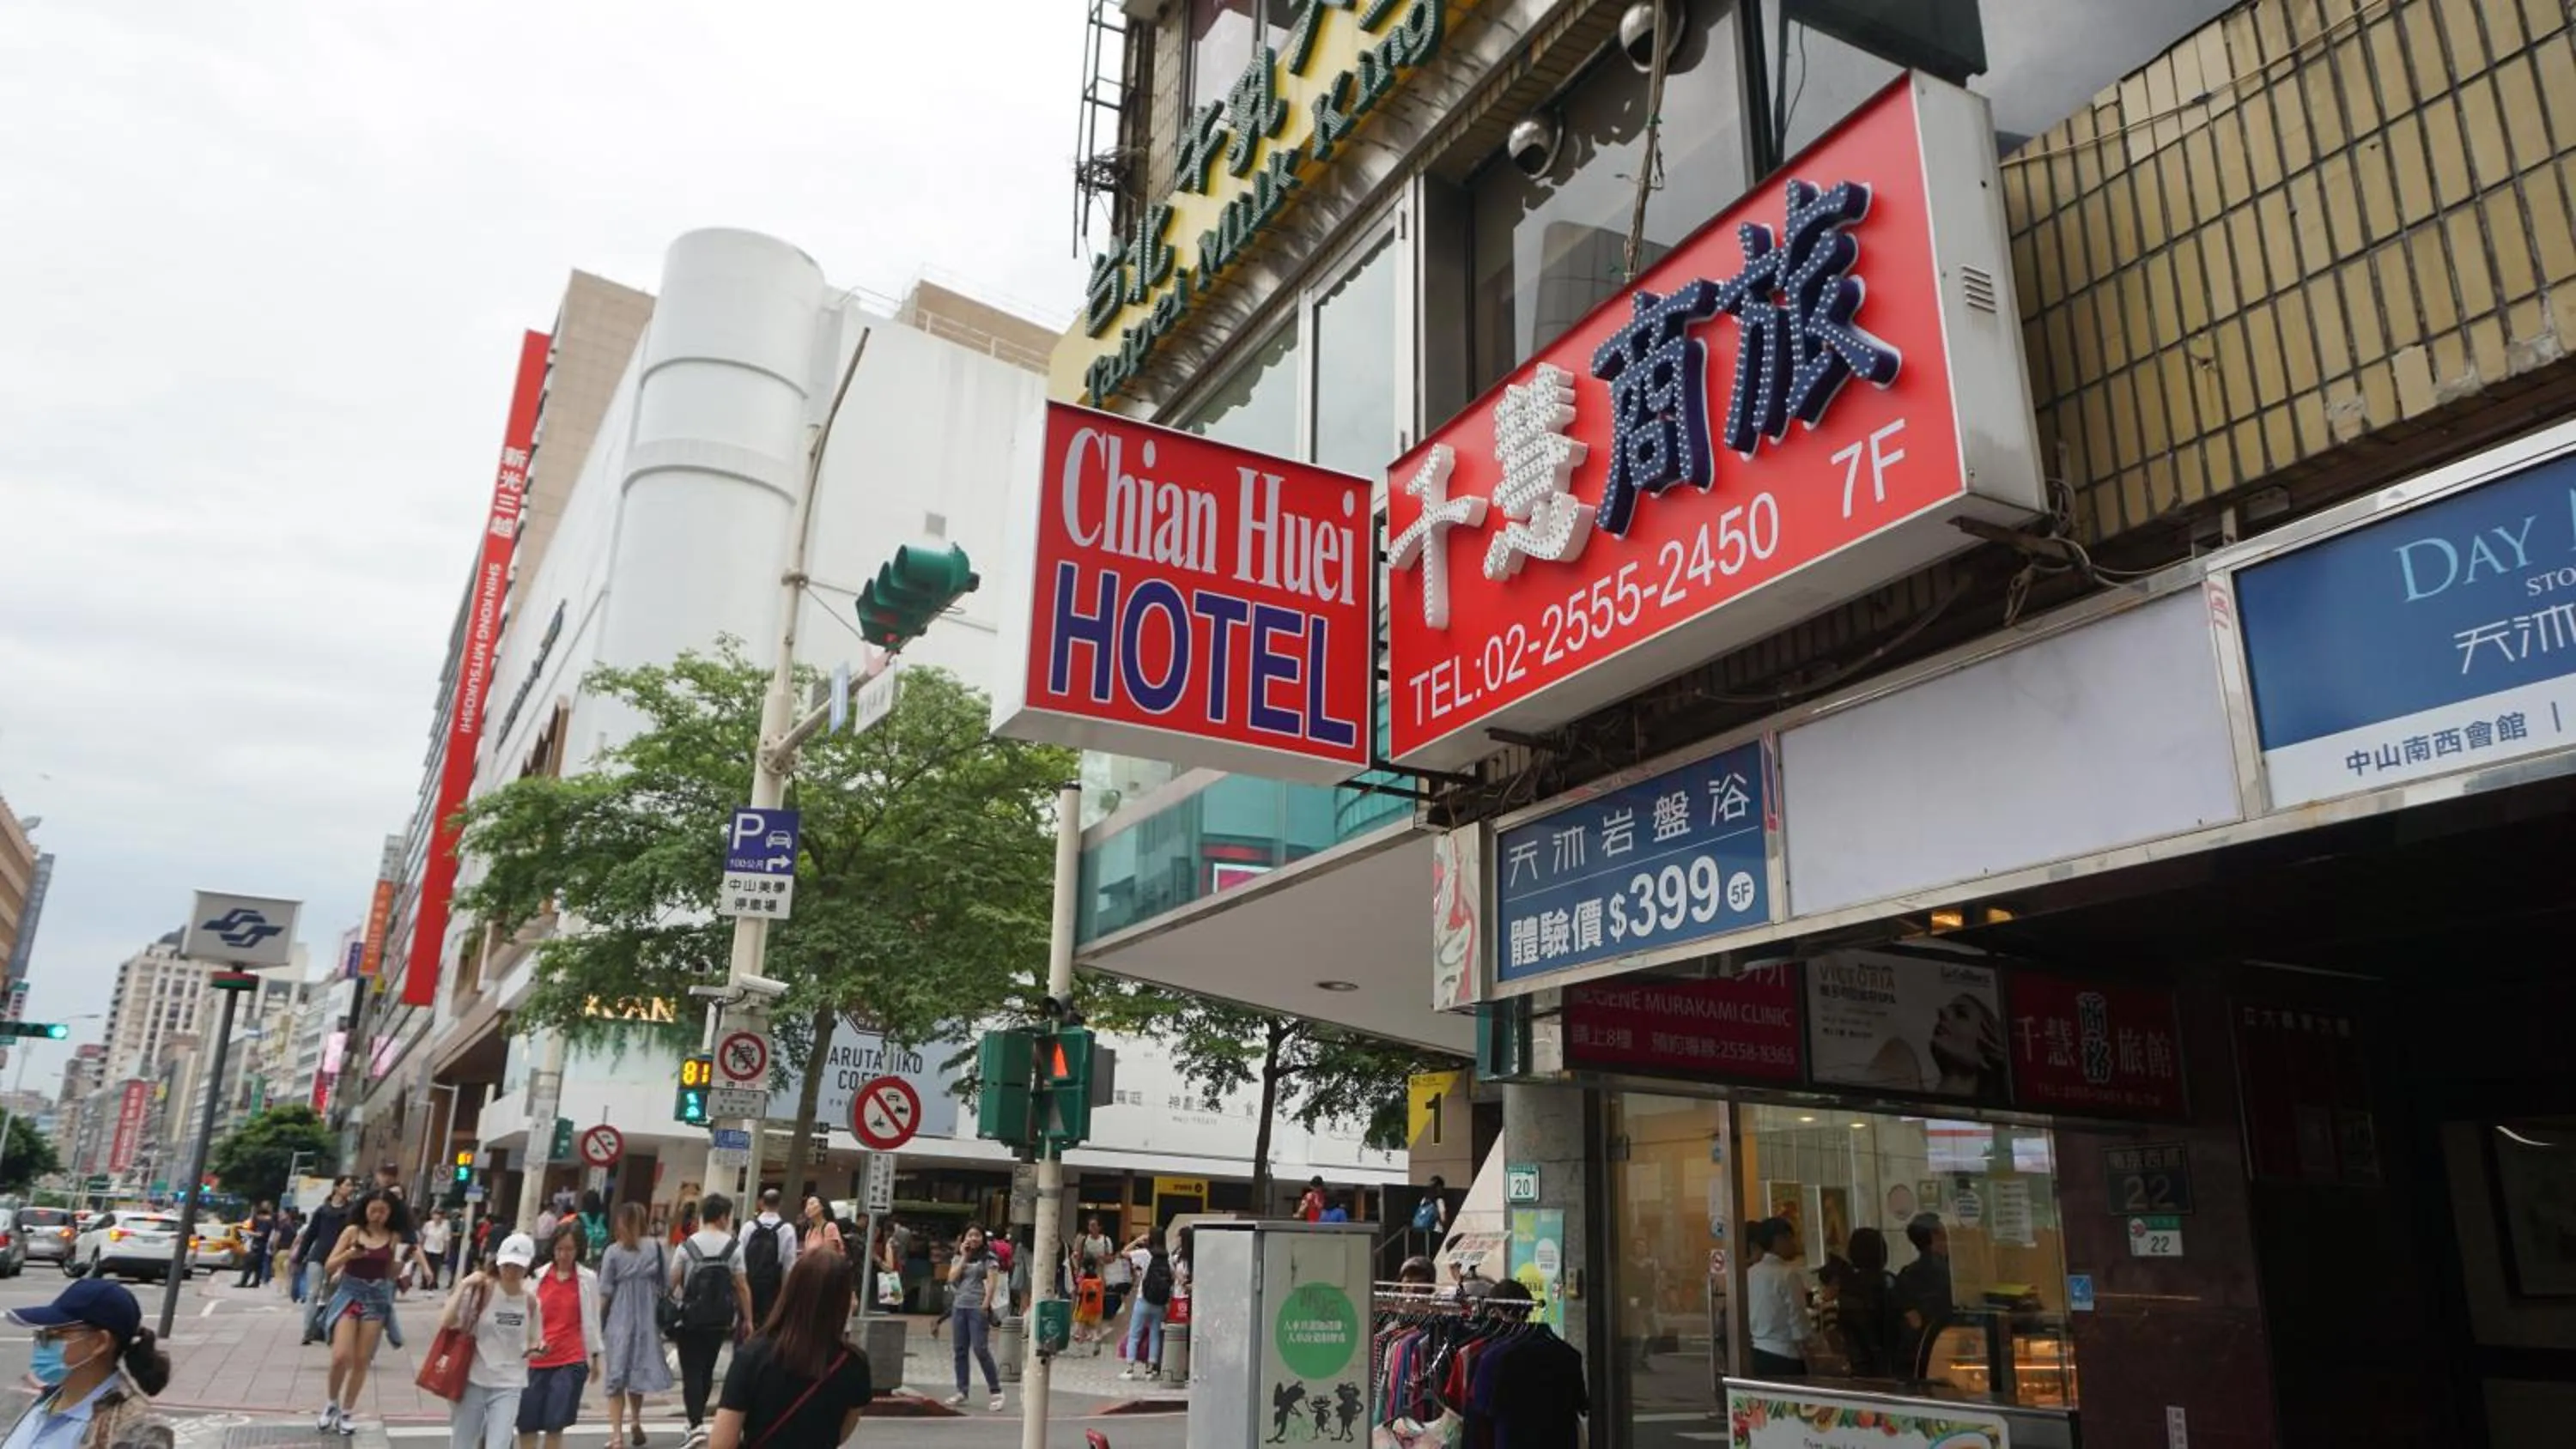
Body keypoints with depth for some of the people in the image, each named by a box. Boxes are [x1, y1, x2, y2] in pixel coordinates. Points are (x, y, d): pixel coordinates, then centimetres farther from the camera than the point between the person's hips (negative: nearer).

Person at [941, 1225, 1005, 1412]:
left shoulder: (988, 1257, 0)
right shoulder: (958, 1257, 14)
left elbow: (992, 1282, -7)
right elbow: (952, 1278, 0)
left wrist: (986, 1305, -14)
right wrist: (964, 1257, -3)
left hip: (978, 1308, -5)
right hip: (959, 1307, 6)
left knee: (981, 1349, -10)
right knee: (960, 1350, 8)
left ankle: (996, 1392, -5)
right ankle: (961, 1391, 17)